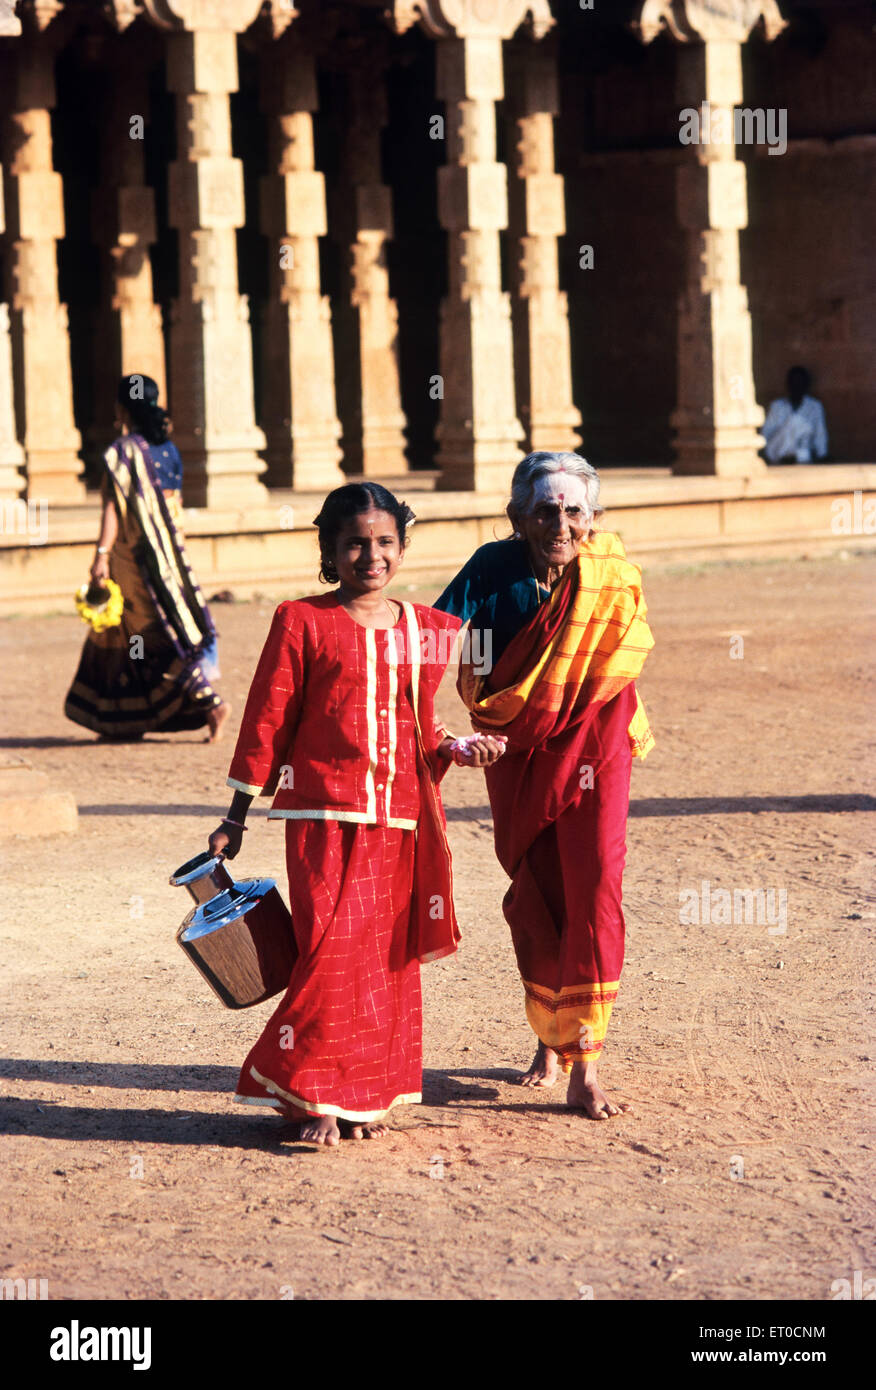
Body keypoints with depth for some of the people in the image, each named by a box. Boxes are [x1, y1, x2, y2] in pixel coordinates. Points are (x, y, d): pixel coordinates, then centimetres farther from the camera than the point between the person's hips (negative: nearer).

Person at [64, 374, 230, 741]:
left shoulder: (123, 451, -13)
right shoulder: (166, 447, 8)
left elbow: (114, 506, -20)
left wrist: (102, 554, -22)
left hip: (133, 555, -8)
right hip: (166, 551, 8)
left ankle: (210, 702, -13)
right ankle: (124, 721, 18)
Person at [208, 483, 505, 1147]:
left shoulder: (426, 630, 13)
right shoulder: (303, 622, 0)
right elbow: (267, 721, 2)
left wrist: (457, 750, 0)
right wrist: (236, 818, 3)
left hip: (401, 817, 5)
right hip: (326, 814, -5)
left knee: (391, 955, 6)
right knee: (335, 951, -11)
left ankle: (366, 1098, 17)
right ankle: (314, 1096, 1)